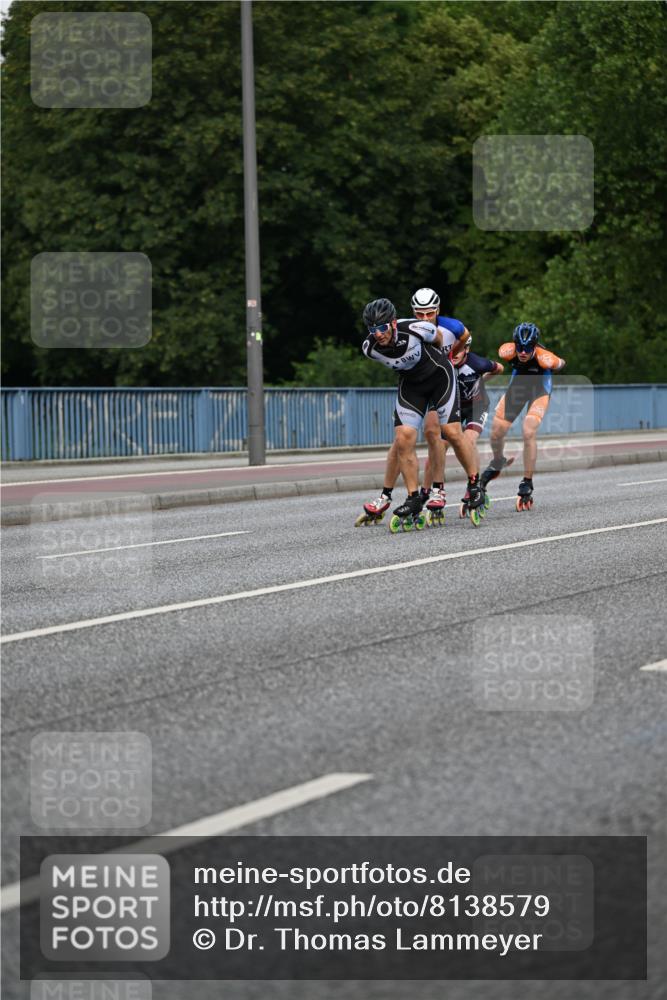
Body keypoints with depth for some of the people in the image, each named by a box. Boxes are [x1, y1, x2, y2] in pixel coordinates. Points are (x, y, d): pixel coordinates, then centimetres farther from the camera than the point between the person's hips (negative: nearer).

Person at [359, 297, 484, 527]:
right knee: (403, 438, -11)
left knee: (452, 432, -12)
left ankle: (474, 484, 7)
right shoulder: (370, 348, -21)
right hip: (411, 384, 3)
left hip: (439, 376, -3)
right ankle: (414, 499, -2)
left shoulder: (416, 328, -31)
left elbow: (438, 337, -7)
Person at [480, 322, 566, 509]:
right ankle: (497, 463, 38)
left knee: (529, 433, -23)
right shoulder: (507, 351, -30)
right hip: (518, 383, 3)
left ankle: (527, 485, -10)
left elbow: (561, 364, -12)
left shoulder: (544, 358, -36)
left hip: (539, 388, -3)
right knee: (496, 433, 2)